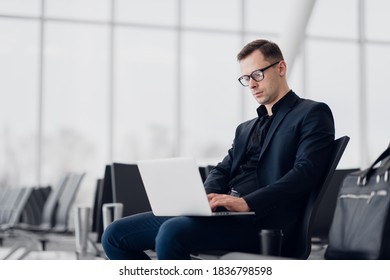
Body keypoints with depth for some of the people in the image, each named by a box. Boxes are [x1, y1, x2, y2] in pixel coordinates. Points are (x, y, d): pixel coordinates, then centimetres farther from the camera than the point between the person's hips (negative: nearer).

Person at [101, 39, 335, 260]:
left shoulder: (313, 114, 5)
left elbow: (305, 172, -11)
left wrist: (246, 202, -22)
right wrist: (206, 197, -5)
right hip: (223, 214, 8)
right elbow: (222, 171, 20)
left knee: (172, 232, -33)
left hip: (263, 221, -8)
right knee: (116, 235, -4)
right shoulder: (246, 129, 30)